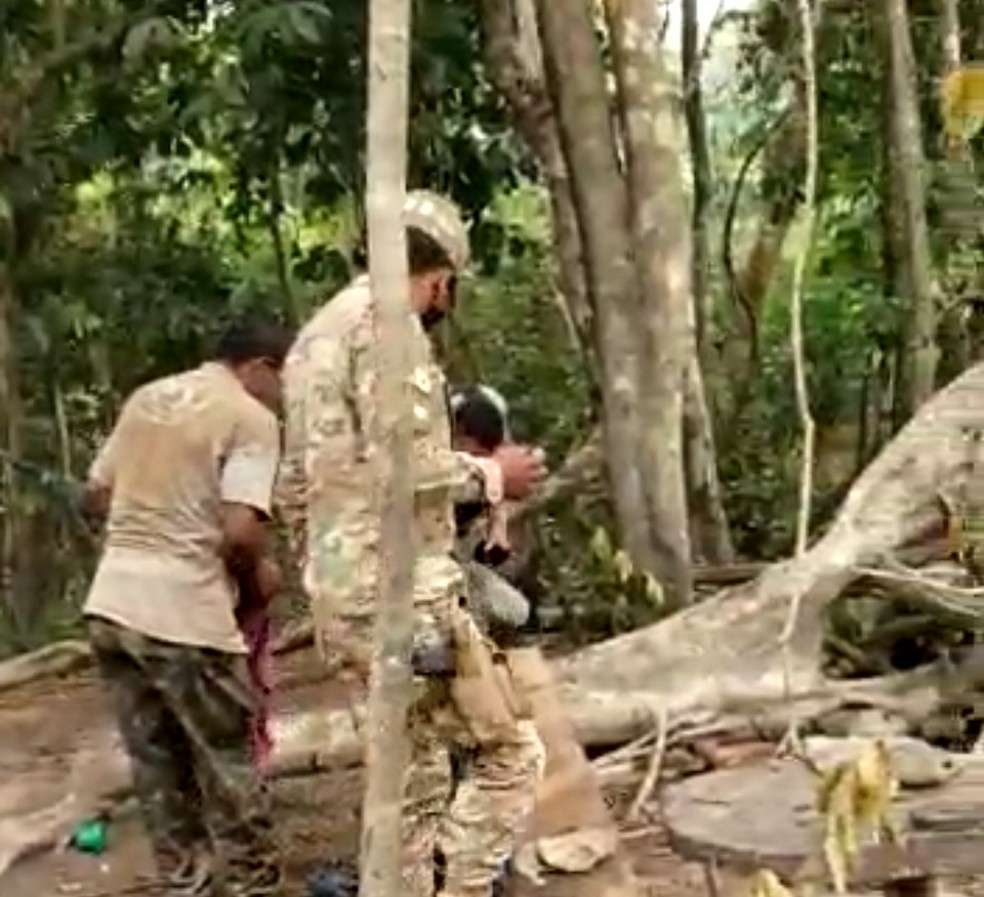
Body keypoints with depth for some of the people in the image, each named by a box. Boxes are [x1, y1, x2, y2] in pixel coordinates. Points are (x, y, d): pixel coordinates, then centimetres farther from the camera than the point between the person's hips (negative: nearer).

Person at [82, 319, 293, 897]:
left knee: (156, 759, 17)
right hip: (184, 613, -7)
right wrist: (259, 572, -1)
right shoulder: (251, 417, -9)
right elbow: (240, 531, -20)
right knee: (228, 759, 9)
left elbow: (99, 493, 18)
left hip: (112, 603, 7)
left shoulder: (147, 397, 13)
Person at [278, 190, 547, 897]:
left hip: (344, 597, 10)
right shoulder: (384, 319, -12)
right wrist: (490, 476, -8)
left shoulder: (315, 335, 18)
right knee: (511, 750, 0)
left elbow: (295, 486, 21)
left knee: (417, 774, 18)